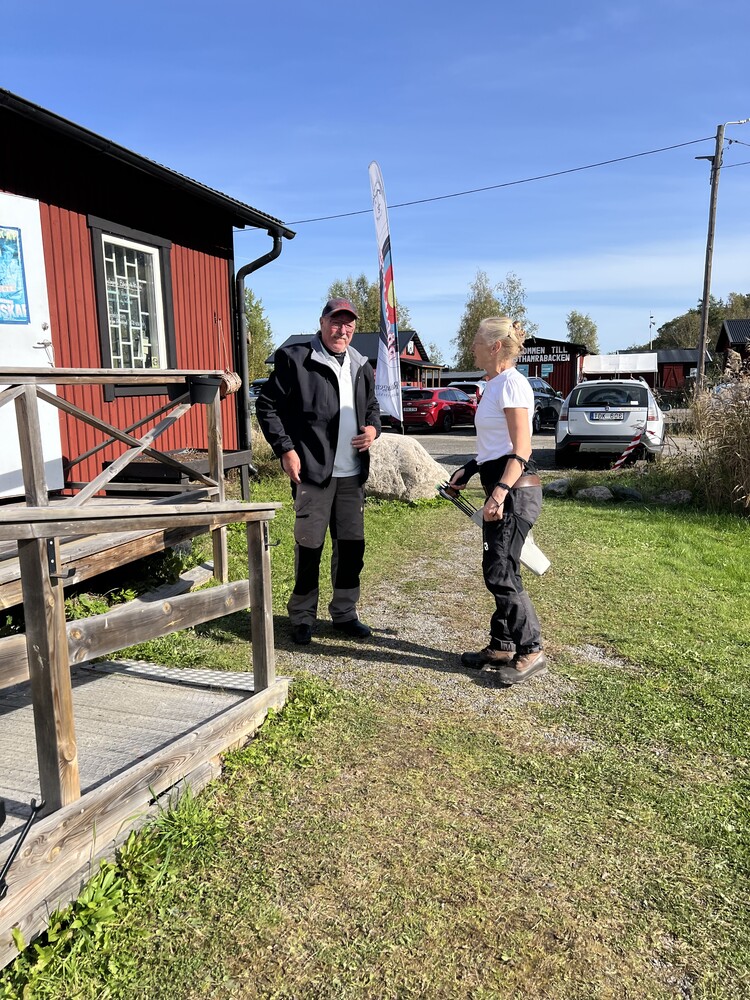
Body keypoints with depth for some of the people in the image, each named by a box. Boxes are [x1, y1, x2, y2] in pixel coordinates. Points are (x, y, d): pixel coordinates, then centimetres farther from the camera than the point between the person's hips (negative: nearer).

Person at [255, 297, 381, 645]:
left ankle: (345, 613, 26)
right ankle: (302, 617, 18)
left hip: (352, 473, 6)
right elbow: (267, 406, -4)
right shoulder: (295, 359, -5)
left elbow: (371, 405, 26)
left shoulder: (360, 366, 14)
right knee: (309, 545, 1)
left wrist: (373, 428, 4)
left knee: (352, 544, 11)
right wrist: (285, 450, -12)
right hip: (312, 471, -6)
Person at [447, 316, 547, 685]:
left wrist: (500, 492, -26)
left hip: (515, 489, -10)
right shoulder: (495, 385, 16)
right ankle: (502, 646, 25)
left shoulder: (511, 384, -13)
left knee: (501, 573, -6)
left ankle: (531, 652, 7)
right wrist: (470, 468, 19)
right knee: (496, 571, 14)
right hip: (501, 487, 10)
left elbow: (522, 450, -19)